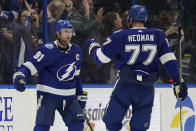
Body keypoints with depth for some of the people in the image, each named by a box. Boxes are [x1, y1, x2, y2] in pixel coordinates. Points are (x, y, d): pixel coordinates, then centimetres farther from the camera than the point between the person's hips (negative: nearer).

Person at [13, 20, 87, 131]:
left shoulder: (76, 51, 7)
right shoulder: (48, 50, -14)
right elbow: (32, 65, -18)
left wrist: (81, 94, 21)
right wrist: (19, 76, -36)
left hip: (69, 97, 6)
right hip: (48, 95, -6)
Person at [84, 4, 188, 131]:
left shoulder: (120, 36, -2)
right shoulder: (158, 35, 3)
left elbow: (101, 58, 3)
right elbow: (169, 60, -1)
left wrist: (92, 47, 24)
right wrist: (177, 83, 2)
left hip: (125, 86, -2)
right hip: (147, 90, 2)